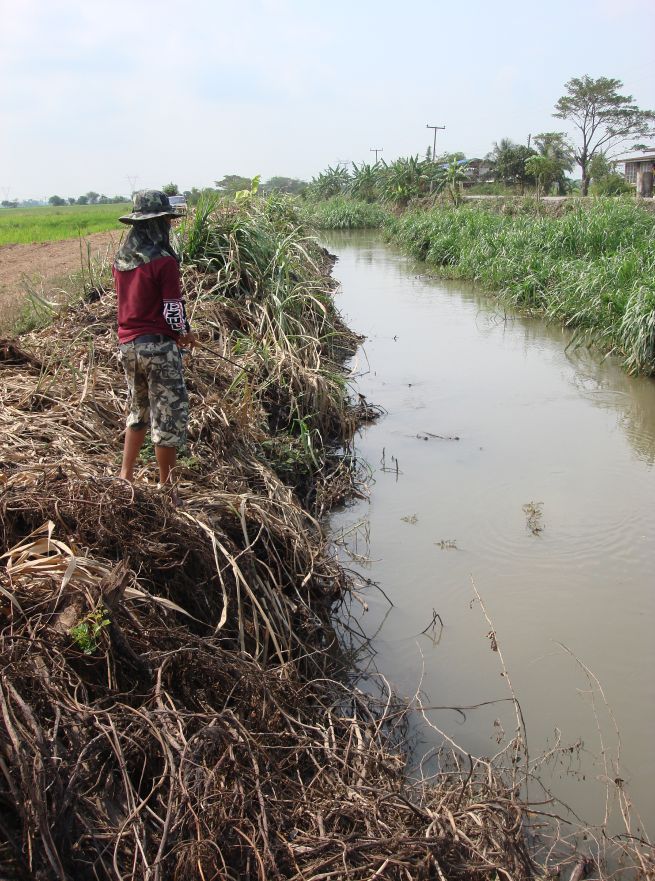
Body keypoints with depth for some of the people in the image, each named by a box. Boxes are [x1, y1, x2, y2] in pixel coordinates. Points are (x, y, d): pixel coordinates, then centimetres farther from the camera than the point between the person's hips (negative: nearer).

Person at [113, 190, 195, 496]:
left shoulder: (121, 258, 6)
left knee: (139, 410, 23)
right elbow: (173, 312, -17)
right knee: (169, 417, 5)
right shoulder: (163, 261, -16)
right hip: (157, 346, -7)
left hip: (127, 344, 7)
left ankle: (125, 477, 27)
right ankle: (166, 487, 13)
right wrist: (186, 333, 4)